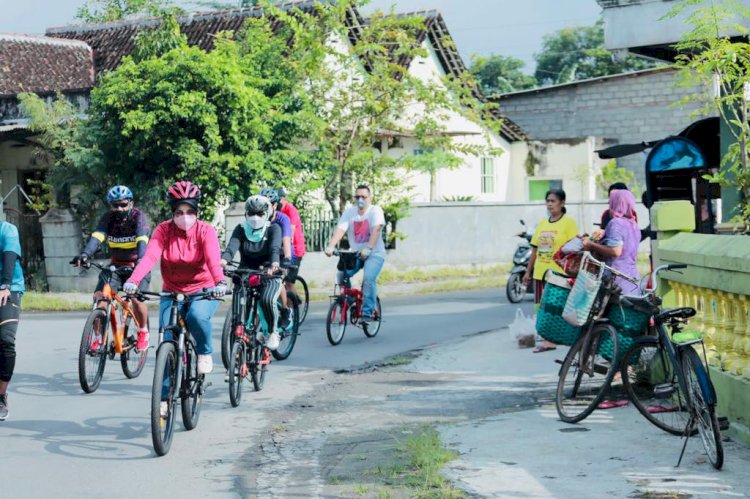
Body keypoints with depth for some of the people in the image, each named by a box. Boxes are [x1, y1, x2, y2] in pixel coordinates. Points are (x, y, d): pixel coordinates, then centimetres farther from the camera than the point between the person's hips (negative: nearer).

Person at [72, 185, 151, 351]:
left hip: (137, 265, -3)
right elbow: (97, 237, -24)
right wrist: (85, 255, -44)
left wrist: (141, 260, -53)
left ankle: (143, 333, 1)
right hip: (116, 265, 4)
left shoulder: (139, 217, -17)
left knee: (136, 297, -25)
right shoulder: (108, 218, -8)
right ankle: (98, 338, -5)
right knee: (99, 296, -16)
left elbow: (142, 240, -34)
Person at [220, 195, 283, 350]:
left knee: (267, 300, -29)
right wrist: (224, 259, -39)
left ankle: (273, 332, -4)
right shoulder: (241, 229, 2)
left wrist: (274, 263, -44)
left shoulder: (273, 229, -3)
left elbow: (275, 248, -22)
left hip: (268, 275, -3)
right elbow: (232, 246, -16)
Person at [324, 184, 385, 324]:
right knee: (341, 275, -15)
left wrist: (369, 248, -38)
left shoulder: (375, 210, -7)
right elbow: (340, 229, -12)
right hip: (355, 252, 4)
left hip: (374, 253, -4)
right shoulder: (349, 212, 2)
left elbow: (376, 229, -23)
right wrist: (330, 246, -29)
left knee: (369, 278, -27)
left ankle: (367, 312, -19)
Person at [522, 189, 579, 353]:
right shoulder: (542, 224, 14)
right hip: (541, 272, 6)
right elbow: (535, 249, 16)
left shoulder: (568, 222, -5)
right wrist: (528, 271, 16)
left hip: (559, 273, -6)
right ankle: (548, 341, 11)